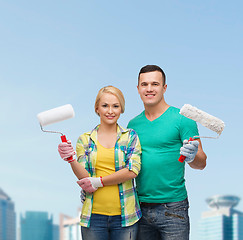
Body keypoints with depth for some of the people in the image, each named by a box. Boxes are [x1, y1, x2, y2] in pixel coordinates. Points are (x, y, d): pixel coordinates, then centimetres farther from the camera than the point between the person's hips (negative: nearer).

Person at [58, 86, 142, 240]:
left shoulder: (130, 136, 5)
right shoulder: (85, 140, 7)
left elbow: (133, 170, -8)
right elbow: (85, 177, -2)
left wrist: (98, 182, -10)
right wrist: (71, 159, -19)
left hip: (125, 215, 0)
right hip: (94, 216, 1)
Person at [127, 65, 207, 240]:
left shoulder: (181, 119, -4)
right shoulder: (133, 124, 10)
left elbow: (201, 163, -5)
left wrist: (192, 157, -27)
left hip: (173, 207, -4)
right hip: (141, 208, 4)